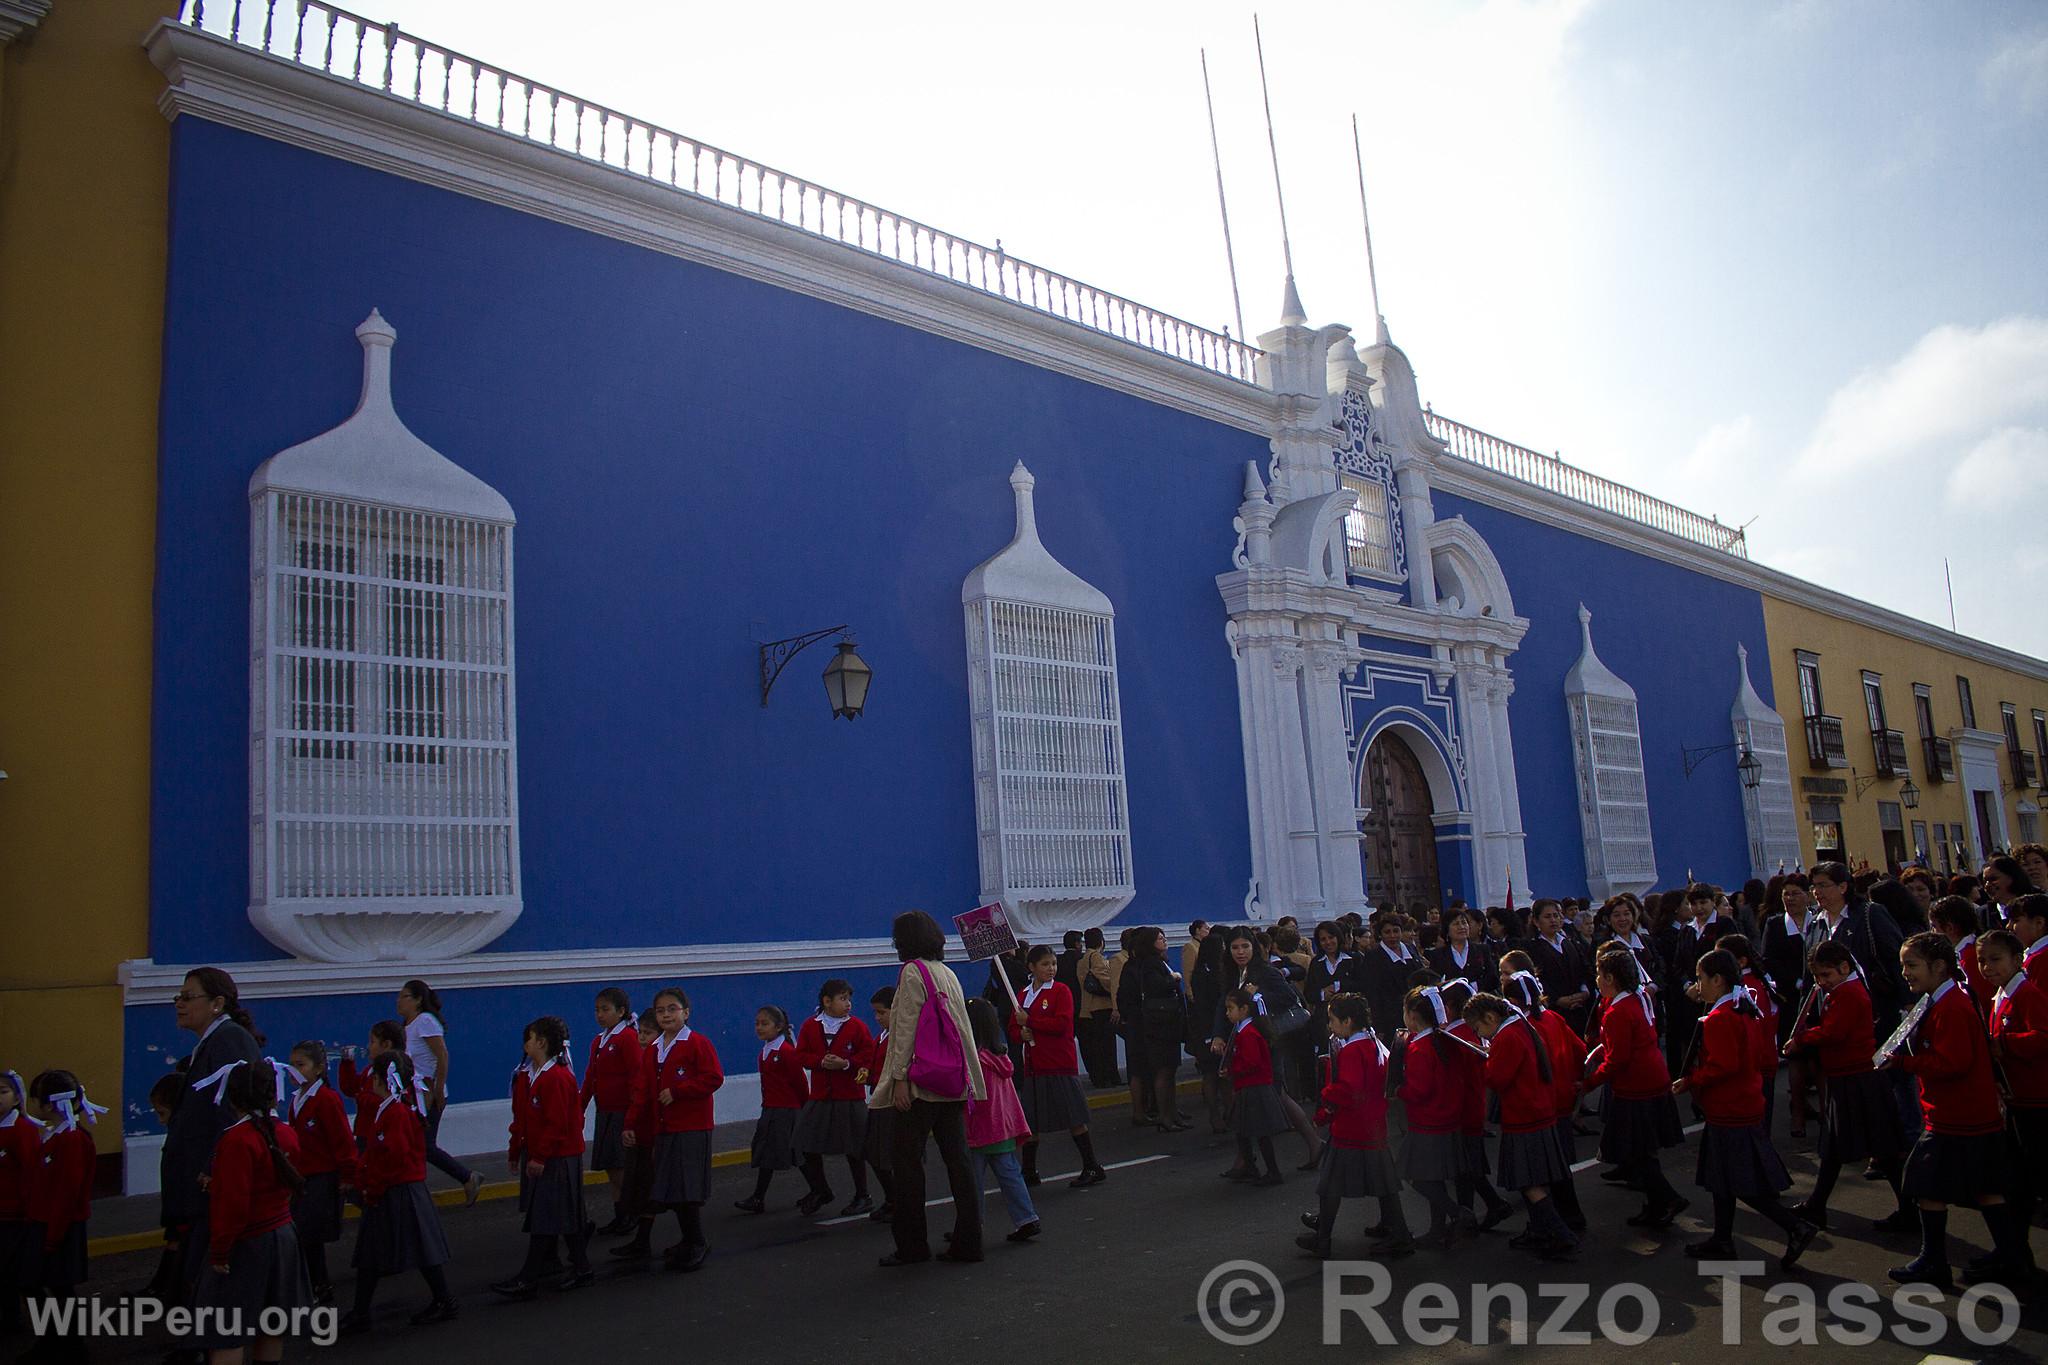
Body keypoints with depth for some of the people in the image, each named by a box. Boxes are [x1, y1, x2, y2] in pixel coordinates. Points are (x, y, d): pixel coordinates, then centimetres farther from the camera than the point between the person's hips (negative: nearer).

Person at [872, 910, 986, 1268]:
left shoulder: (913, 972, -8)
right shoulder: (948, 973, 15)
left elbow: (906, 1028, -13)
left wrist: (899, 1077, -13)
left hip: (922, 1081, -8)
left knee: (907, 1161, 1)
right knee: (957, 1160, 7)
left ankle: (912, 1245, 4)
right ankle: (967, 1242, 8)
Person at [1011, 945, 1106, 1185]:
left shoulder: (1060, 991, -5)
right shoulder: (1023, 995, 12)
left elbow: (1061, 1025, -17)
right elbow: (1013, 1029, 16)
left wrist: (1030, 1021, -14)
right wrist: (1021, 1034, -7)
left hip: (1060, 1065, -6)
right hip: (1034, 1065, 6)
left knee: (1074, 1119, -2)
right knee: (1030, 1121, 10)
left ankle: (1093, 1168, 7)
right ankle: (1029, 1172, 20)